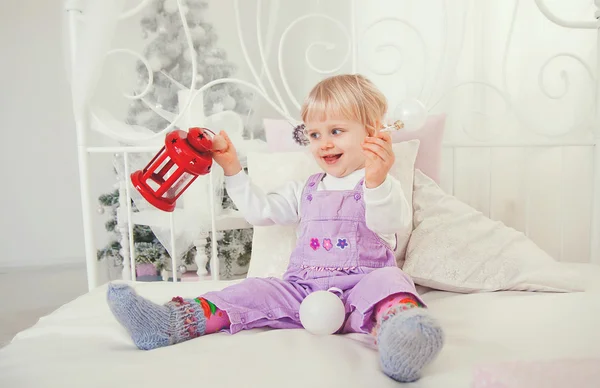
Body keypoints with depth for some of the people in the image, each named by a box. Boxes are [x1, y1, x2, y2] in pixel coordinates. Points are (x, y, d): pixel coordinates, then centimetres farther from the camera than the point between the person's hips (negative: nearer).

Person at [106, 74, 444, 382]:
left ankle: (398, 319, -65)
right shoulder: (305, 190, 21)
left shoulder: (383, 186, 4)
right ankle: (173, 322, -25)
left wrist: (377, 182, -36)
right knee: (255, 291, -15)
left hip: (360, 286, -4)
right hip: (304, 290, 5)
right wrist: (232, 168, 15)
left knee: (388, 280, -34)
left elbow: (390, 223, -16)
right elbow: (261, 210, 22)